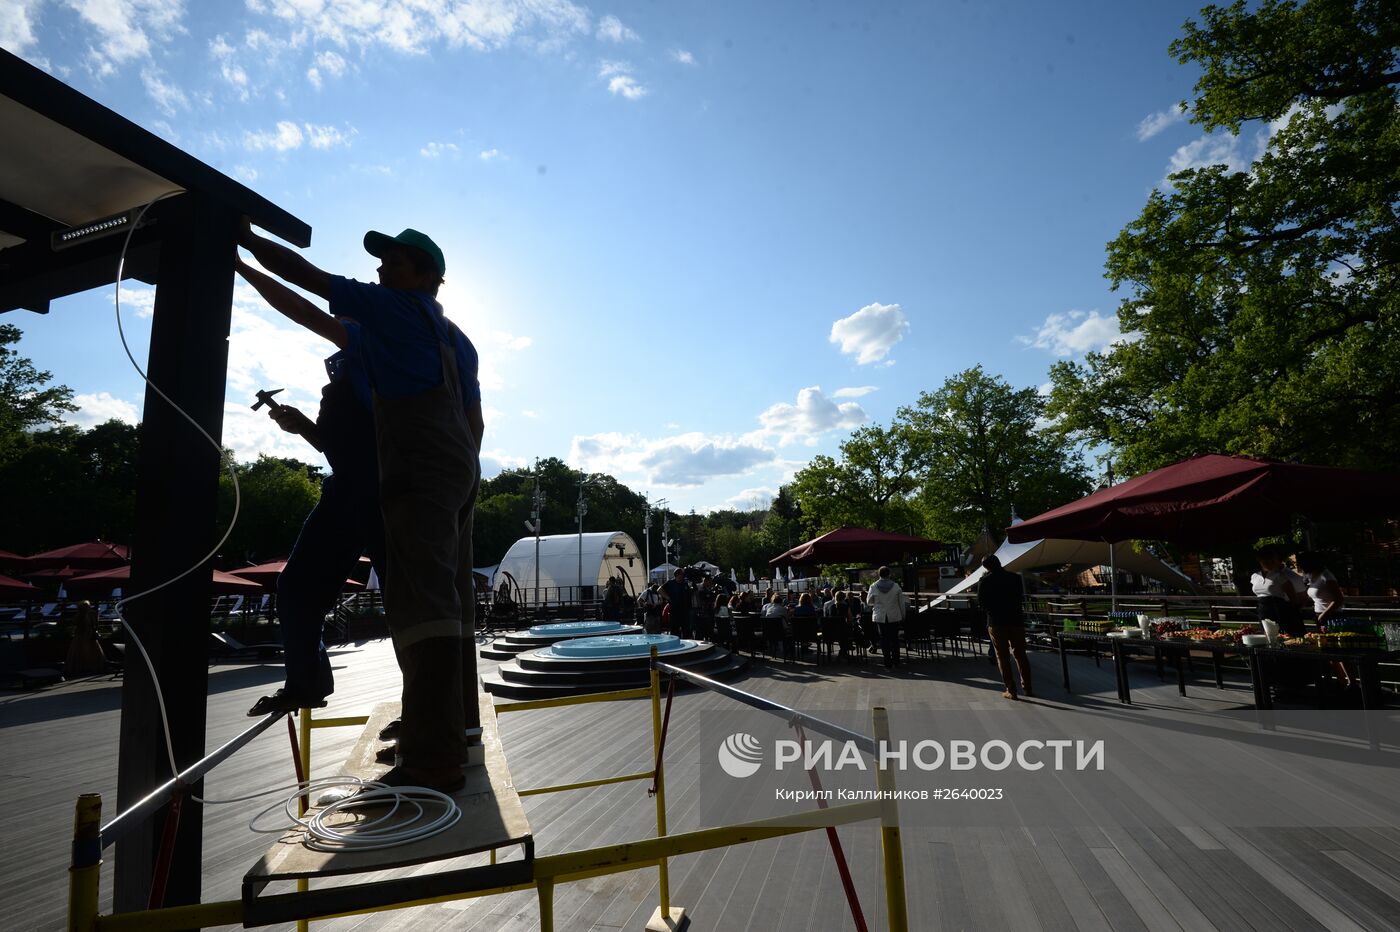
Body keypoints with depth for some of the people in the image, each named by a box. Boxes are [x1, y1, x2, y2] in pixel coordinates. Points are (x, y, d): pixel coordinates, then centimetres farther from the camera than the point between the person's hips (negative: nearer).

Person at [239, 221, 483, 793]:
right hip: (459, 472, 9)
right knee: (450, 602, 10)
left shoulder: (391, 305, 4)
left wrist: (247, 238, 21)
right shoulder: (456, 338, 25)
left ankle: (432, 761, -23)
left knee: (420, 602, -18)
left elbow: (305, 275, 7)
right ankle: (454, 734, 18)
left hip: (418, 472, -9)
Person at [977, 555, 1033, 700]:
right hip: (1016, 620, 3)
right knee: (1021, 655, 14)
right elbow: (1022, 598, 8)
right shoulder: (1016, 577, -1)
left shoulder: (984, 581, -8)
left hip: (996, 623, -2)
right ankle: (1027, 688, 16)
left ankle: (1011, 690, 3)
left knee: (1003, 657, 4)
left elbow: (981, 603, -3)